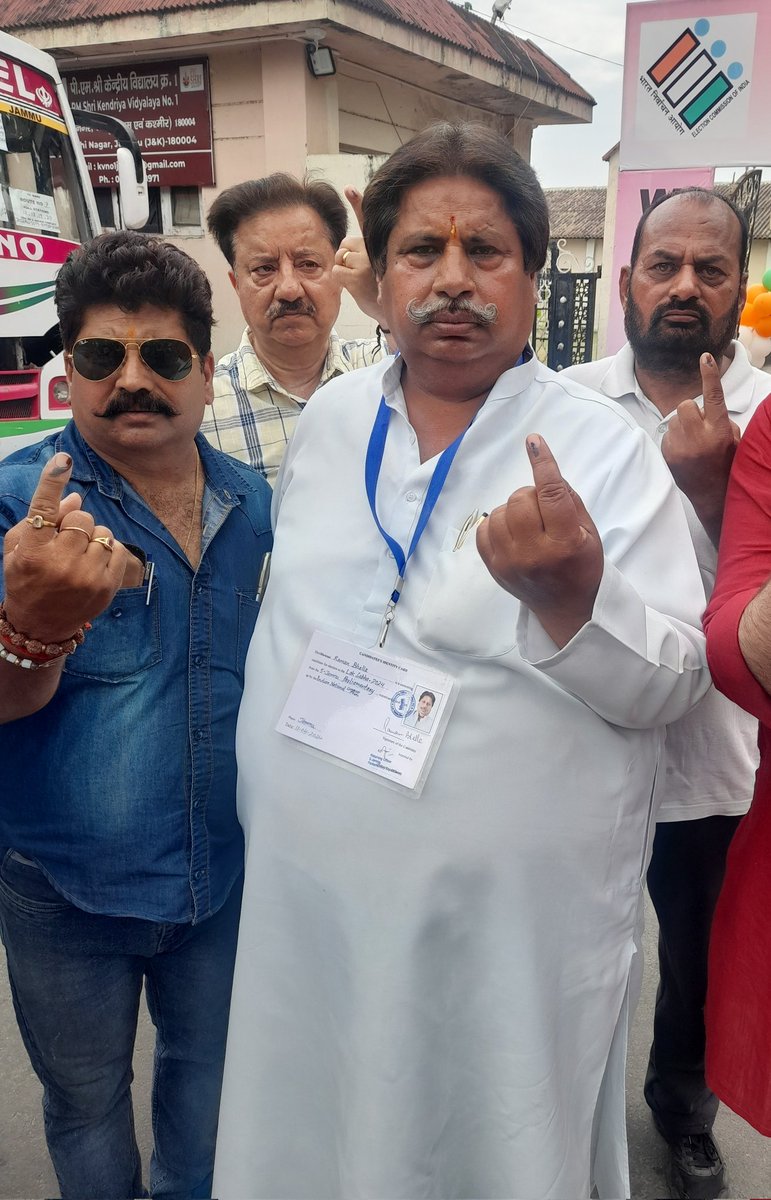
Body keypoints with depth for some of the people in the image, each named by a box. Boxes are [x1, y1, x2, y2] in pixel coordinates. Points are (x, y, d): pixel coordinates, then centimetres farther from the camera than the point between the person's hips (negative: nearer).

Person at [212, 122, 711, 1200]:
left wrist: (571, 597, -32)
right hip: (312, 894, 4)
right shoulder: (329, 419, 2)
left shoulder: (606, 447, -11)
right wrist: (260, 805, 15)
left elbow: (673, 684, -12)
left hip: (520, 911, -3)